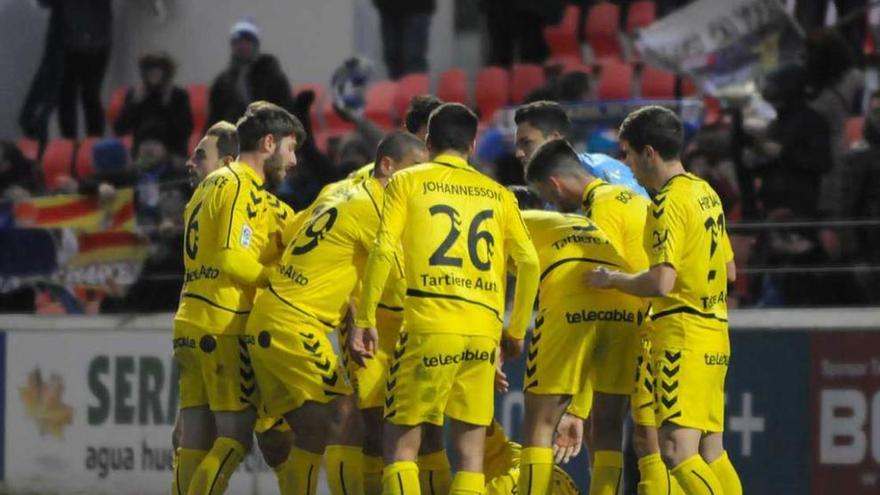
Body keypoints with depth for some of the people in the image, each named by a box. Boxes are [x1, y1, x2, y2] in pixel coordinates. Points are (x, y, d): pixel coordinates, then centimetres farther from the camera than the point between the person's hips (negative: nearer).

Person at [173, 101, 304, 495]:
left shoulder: (213, 183, 23)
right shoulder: (242, 186, -7)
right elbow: (233, 260, -17)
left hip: (191, 324, 9)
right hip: (224, 328, -9)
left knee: (196, 441, 4)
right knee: (236, 434, -9)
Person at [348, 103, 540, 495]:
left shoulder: (408, 182, 6)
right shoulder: (497, 194, 15)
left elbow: (384, 251, -5)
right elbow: (529, 262, 8)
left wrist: (364, 321, -2)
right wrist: (517, 331, 18)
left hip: (429, 327, -3)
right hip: (483, 330, 3)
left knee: (401, 444, 4)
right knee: (470, 452, 7)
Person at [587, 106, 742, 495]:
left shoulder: (669, 202, -14)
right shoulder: (706, 193, 14)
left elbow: (661, 282, -22)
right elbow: (729, 270, 23)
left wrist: (611, 279, -7)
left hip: (682, 336, -10)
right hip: (714, 337, 10)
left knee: (677, 450, -15)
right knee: (710, 453, 11)